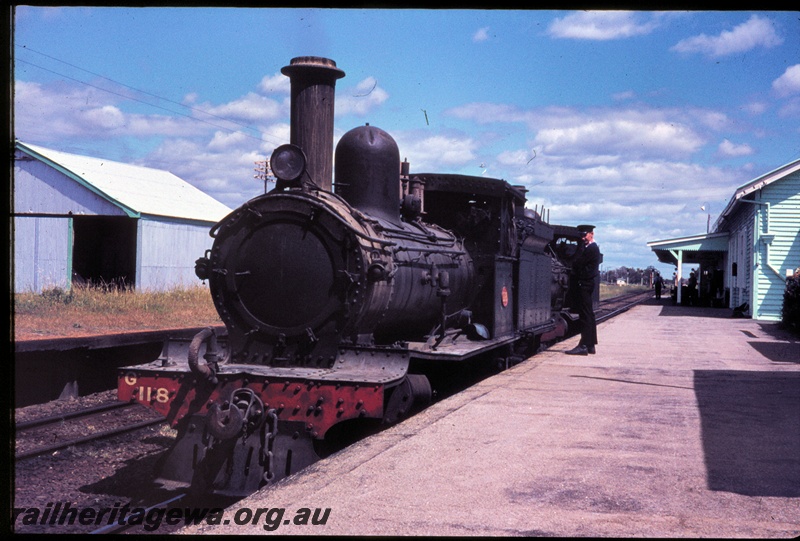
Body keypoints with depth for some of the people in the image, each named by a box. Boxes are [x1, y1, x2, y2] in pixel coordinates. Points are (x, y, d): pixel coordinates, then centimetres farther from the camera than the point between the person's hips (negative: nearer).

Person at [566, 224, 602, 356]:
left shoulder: (591, 249, -14)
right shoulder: (592, 248, 18)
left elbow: (578, 264, -15)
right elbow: (581, 265, 18)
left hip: (585, 284, -11)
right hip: (588, 284, 11)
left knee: (585, 315, -11)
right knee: (589, 314, 12)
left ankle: (584, 346, -12)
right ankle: (590, 345, 18)